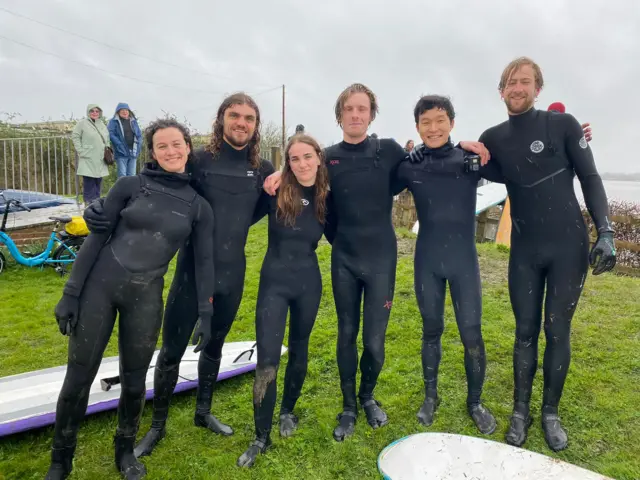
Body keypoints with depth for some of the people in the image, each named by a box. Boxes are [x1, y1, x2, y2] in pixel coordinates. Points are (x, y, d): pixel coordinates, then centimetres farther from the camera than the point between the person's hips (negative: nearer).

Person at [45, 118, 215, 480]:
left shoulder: (199, 207, 2)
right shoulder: (130, 186, -2)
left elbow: (204, 262, 3)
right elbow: (96, 239, -1)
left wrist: (205, 315, 0)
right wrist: (71, 293, -3)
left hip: (146, 298, 1)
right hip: (100, 285, 0)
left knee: (134, 381, 12)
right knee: (78, 378, 7)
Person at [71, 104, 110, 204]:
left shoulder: (102, 124, 16)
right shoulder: (82, 123, -3)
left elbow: (107, 139, 23)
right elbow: (75, 136, -4)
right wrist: (81, 151, -11)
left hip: (100, 159, 6)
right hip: (88, 159, -6)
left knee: (98, 181, 9)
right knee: (89, 182, -6)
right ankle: (89, 203, -2)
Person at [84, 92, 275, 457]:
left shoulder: (263, 171, 0)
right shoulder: (198, 161, -9)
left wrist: (235, 224, 0)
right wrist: (103, 208, -27)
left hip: (232, 275, 3)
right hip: (192, 273, -3)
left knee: (214, 347, 20)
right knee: (172, 352, 7)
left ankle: (203, 412, 41)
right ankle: (158, 425, 29)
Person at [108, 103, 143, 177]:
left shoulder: (133, 121, 16)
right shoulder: (113, 121, 2)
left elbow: (139, 135, 14)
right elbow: (111, 134, -9)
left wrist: (138, 148, 0)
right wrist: (120, 146, -19)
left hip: (133, 152, 4)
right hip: (121, 153, -4)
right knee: (122, 176, -6)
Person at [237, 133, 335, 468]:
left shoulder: (326, 198, -2)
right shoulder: (275, 193, -9)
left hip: (308, 282, 3)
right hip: (274, 281, -2)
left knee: (298, 351, 18)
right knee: (267, 360, -4)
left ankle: (288, 412, 41)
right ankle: (261, 437, 13)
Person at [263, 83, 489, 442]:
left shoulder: (389, 150, -3)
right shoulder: (328, 158, 0)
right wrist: (281, 173, -7)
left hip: (381, 258, -1)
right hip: (344, 259, 1)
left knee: (375, 340, 3)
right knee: (347, 335, 10)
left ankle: (368, 397, 33)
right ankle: (348, 407, 29)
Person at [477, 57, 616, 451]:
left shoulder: (563, 124, -3)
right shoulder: (493, 138, 5)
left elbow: (590, 179, -2)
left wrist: (605, 232, -12)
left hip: (569, 246, -2)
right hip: (524, 251, 2)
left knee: (558, 332, 5)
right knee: (526, 332, 8)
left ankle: (551, 413, 22)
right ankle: (521, 411, 22)